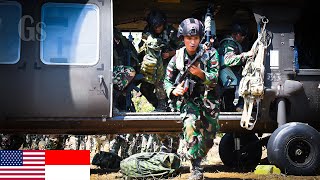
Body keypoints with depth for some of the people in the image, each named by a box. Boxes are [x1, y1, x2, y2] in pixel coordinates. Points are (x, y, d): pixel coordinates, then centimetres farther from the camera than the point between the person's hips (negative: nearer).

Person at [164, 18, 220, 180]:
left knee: (209, 138, 5)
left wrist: (200, 73, -31)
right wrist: (173, 91, -16)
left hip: (208, 99, 1)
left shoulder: (209, 54, -7)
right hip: (189, 100, -1)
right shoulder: (177, 58, -4)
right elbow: (167, 80, 5)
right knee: (190, 124, -29)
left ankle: (196, 159, 36)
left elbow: (214, 78, -12)